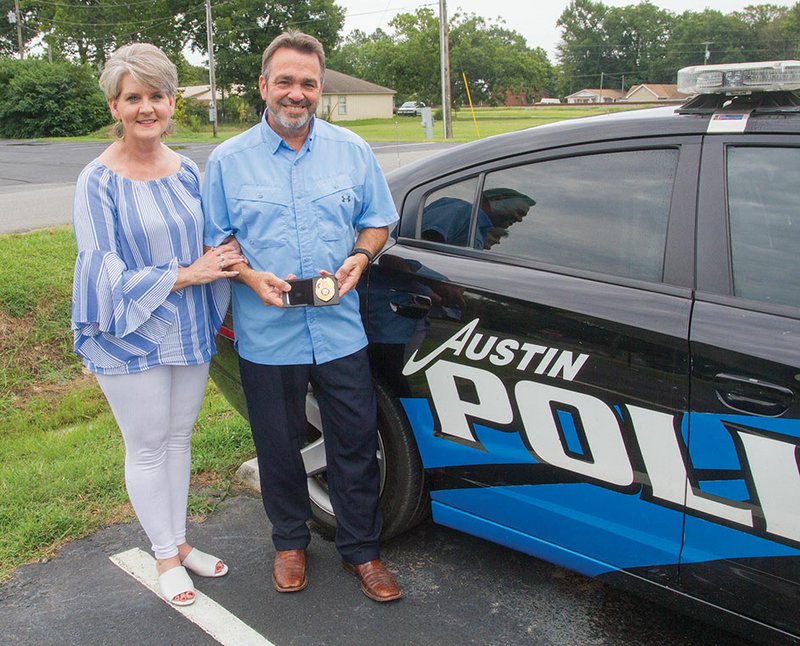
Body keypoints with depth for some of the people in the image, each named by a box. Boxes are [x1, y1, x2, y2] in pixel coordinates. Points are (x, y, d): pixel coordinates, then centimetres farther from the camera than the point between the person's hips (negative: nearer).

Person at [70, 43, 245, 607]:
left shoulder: (187, 171, 4)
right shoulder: (100, 181, -13)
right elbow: (106, 272, -16)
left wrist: (222, 255, -9)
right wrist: (186, 274, -20)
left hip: (189, 332, 5)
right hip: (132, 338, -5)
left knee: (179, 438, 17)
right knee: (148, 448, 8)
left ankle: (180, 542, 34)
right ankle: (166, 556, 26)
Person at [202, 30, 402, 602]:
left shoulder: (352, 151, 4)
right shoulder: (229, 160, 1)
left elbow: (378, 220, 12)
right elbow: (215, 239, 5)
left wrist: (359, 258, -9)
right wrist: (251, 276, -14)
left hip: (341, 333, 1)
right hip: (266, 337, 0)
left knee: (355, 446, 7)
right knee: (279, 448, 13)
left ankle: (362, 550, 27)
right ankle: (290, 542, 37)